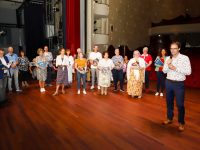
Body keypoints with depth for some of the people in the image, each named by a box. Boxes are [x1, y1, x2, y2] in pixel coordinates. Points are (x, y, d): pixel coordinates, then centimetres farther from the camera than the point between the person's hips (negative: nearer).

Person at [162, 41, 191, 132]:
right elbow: (164, 71, 7)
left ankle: (181, 123, 18)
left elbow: (188, 72, -14)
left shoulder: (185, 58, -7)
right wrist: (168, 65, -12)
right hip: (168, 83, 5)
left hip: (179, 84, -4)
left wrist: (175, 68, -19)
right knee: (169, 102, 16)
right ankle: (170, 118, 33)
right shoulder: (168, 59, 5)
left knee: (180, 104, 0)